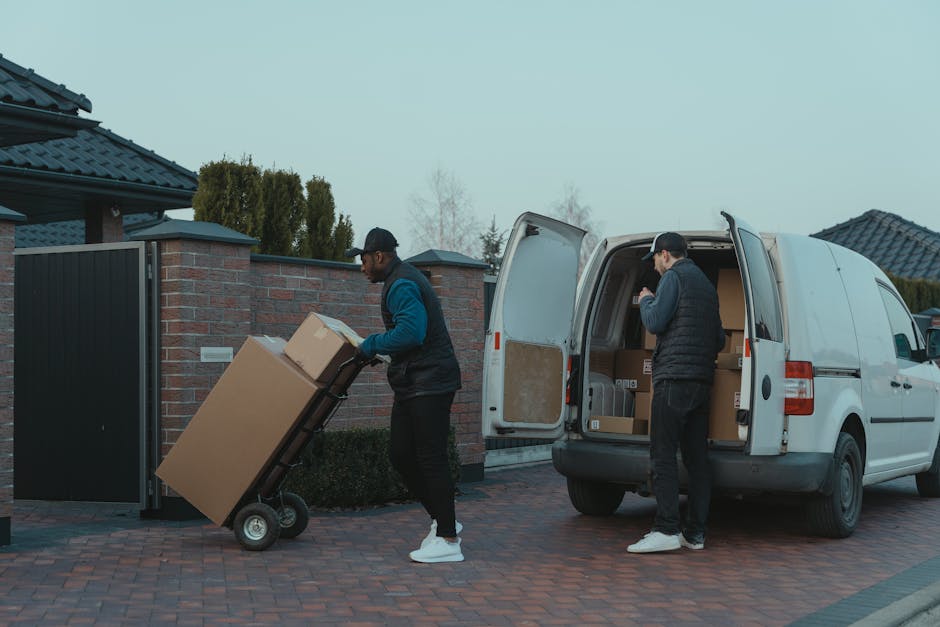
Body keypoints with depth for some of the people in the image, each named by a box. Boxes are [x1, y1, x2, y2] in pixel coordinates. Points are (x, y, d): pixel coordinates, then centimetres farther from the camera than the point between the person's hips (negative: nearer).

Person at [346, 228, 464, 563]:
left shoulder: (402, 285, -14)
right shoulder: (404, 280, 21)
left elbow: (411, 332, -27)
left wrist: (372, 345, -14)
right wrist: (376, 347, 21)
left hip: (429, 384, -11)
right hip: (412, 384, 11)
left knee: (431, 458, -9)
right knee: (400, 454, 11)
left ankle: (447, 540, -5)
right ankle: (441, 520, 20)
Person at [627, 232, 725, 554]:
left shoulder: (674, 277, -4)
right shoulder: (707, 285, 23)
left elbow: (655, 322, -12)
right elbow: (719, 340, 25)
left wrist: (646, 300, 7)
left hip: (674, 377, -9)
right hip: (702, 380, 9)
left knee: (663, 456, -10)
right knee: (696, 458, 7)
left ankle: (667, 530, -15)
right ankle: (695, 533, 8)